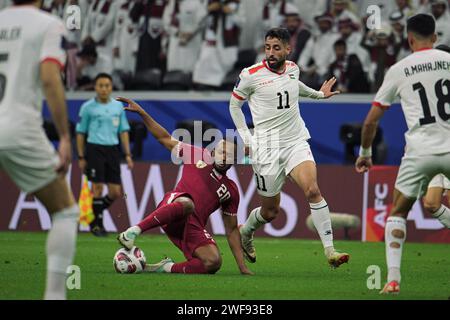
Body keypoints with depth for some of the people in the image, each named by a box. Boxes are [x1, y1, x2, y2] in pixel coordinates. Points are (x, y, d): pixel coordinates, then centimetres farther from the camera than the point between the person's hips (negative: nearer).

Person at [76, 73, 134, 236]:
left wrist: (127, 154, 7)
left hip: (113, 150, 4)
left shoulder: (118, 106, 10)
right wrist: (81, 157, 1)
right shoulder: (88, 107, 0)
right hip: (94, 149, -4)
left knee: (115, 192, 1)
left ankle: (95, 212, 25)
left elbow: (123, 131, 14)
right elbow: (80, 133, 4)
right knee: (97, 188, -6)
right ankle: (96, 223, 7)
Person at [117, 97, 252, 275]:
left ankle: (167, 268, -8)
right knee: (187, 204, -42)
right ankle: (133, 232, -40)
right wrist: (141, 113, 11)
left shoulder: (231, 191, 23)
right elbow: (165, 138, 20)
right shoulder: (200, 156, 18)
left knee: (214, 262, -24)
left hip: (194, 229, 3)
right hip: (172, 206, -3)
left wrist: (242, 266, 15)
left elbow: (231, 230, 24)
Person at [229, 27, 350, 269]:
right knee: (270, 211, 4)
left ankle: (330, 251, -22)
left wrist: (318, 94, 35)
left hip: (297, 143, 3)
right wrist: (245, 137, 0)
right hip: (266, 149, -3)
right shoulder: (251, 75, -8)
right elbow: (234, 104, 6)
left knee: (313, 190, -21)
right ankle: (245, 233, 39)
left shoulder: (293, 68, 5)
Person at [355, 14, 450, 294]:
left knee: (398, 213, 15)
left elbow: (372, 119, 10)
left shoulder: (398, 70, 6)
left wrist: (365, 153, 24)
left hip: (419, 152, 0)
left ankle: (393, 277, 0)